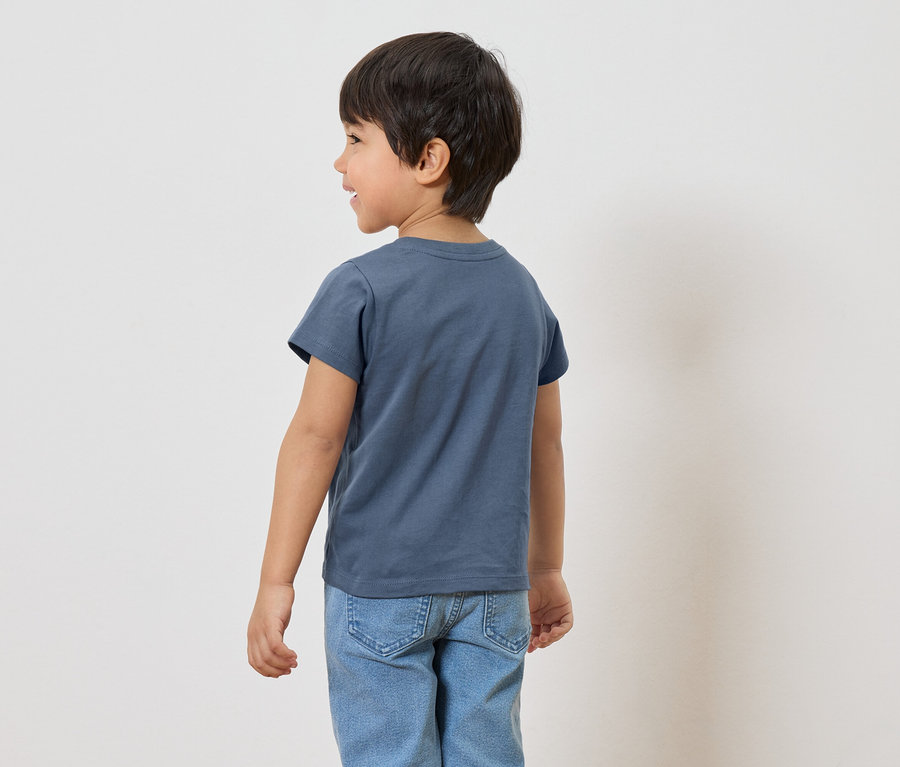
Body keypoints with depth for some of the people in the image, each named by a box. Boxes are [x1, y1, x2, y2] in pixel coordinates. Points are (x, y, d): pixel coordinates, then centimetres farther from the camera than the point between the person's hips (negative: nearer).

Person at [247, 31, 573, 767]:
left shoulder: (361, 291, -13)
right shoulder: (522, 291, 3)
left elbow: (315, 437, -12)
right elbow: (545, 443, 10)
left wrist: (276, 582, -7)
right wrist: (547, 569, 20)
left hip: (378, 586, -4)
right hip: (492, 592, 4)